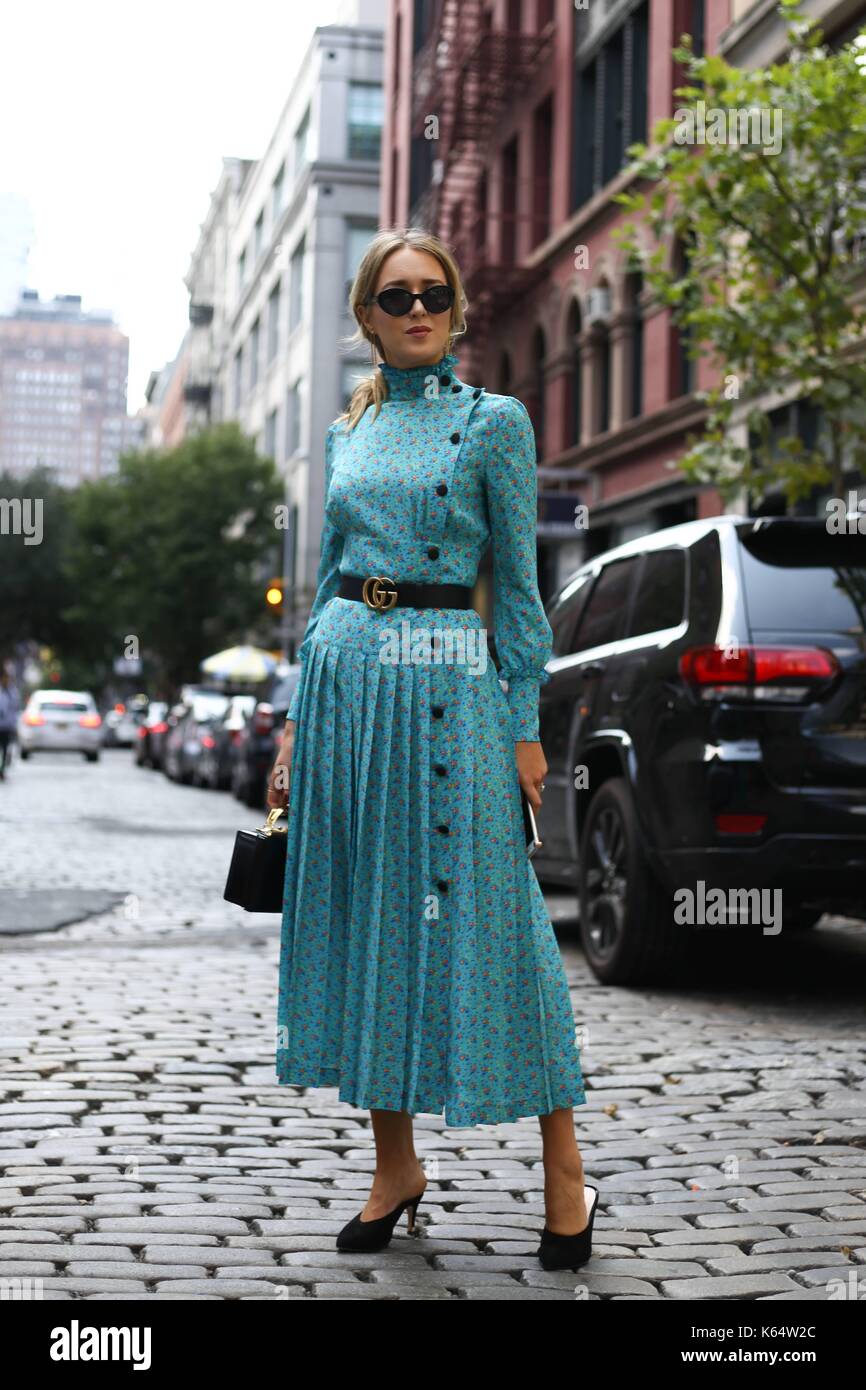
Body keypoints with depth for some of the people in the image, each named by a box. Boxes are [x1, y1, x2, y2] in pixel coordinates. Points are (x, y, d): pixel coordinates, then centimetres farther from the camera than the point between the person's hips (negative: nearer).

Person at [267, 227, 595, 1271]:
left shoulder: (494, 421, 1)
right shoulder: (346, 431, 15)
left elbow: (517, 583, -2)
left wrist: (525, 724, -7)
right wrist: (296, 718, 12)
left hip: (446, 682, -5)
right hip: (345, 676, 5)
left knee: (478, 914, -5)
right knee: (363, 914, 6)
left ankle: (563, 1173, 6)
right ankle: (394, 1167, 18)